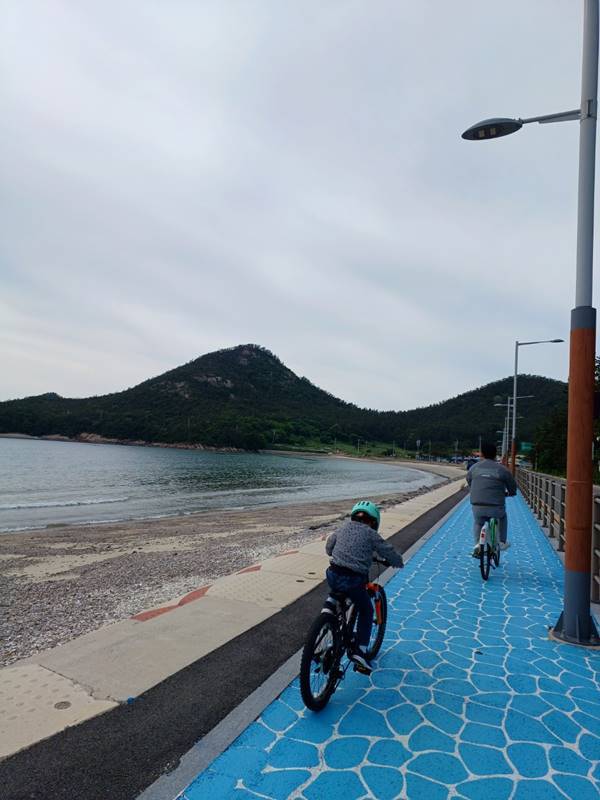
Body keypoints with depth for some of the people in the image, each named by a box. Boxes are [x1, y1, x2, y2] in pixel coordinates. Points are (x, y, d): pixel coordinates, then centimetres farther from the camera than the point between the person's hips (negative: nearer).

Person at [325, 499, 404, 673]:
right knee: (366, 611, 17)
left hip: (332, 575, 5)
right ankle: (360, 649, 9)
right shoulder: (371, 534, -1)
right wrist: (398, 562, 24)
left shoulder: (343, 528, 13)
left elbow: (328, 548, 25)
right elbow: (391, 554, 3)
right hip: (353, 580, -5)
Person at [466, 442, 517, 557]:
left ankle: (477, 544, 11)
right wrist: (509, 493, 31)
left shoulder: (474, 468, 6)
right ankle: (502, 542, 34)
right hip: (496, 507, -1)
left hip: (477, 506, 1)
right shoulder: (502, 469, 1)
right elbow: (513, 488, 8)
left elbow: (469, 483, 20)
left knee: (478, 523, 30)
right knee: (502, 517, 33)